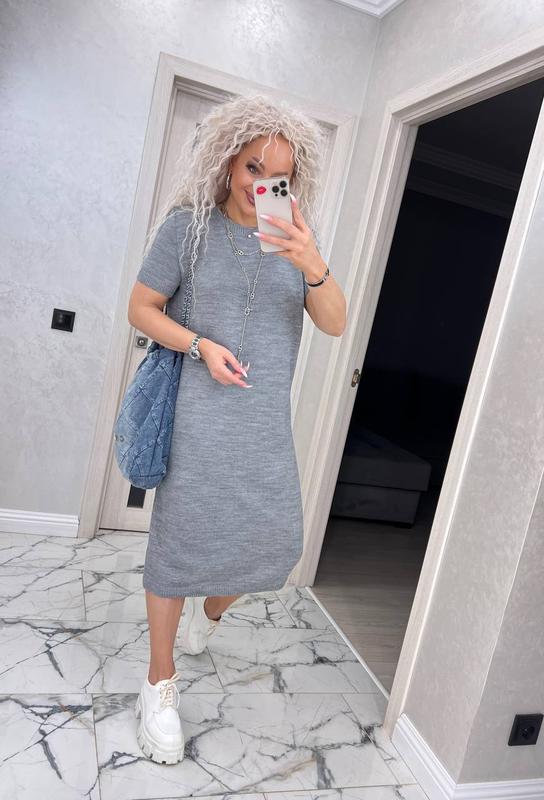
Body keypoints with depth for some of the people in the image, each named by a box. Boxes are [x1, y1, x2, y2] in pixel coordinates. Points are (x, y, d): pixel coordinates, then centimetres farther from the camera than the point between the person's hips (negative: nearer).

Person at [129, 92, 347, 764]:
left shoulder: (294, 238, 5)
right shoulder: (188, 225, -3)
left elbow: (335, 324, -3)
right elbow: (141, 309, 0)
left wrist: (314, 268, -22)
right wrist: (203, 344, -15)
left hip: (267, 420, 4)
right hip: (199, 411, -3)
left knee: (278, 541, 5)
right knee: (181, 539, 0)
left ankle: (210, 610, 40)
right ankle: (160, 686, 22)